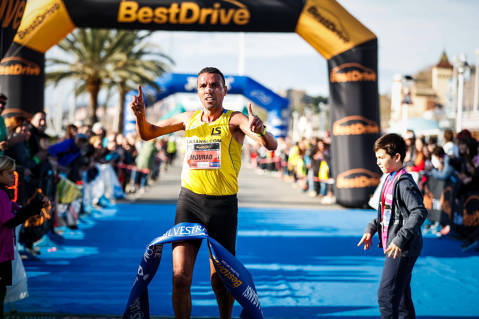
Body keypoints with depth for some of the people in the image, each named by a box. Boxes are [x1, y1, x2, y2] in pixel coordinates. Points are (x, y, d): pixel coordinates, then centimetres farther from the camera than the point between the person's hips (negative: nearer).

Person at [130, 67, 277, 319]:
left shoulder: (234, 120, -3)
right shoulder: (190, 118, 10)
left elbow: (271, 145, -18)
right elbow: (147, 134, 21)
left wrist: (259, 130, -40)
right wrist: (140, 114, -1)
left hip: (223, 204, -3)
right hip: (189, 201, 3)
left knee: (220, 280, 5)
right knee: (180, 277, -7)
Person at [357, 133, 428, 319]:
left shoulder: (404, 183, -18)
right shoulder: (390, 179, 13)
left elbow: (419, 213, -26)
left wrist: (400, 239, -30)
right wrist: (371, 229, 14)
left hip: (403, 249, -10)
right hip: (395, 248, 10)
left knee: (386, 296, -11)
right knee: (401, 297, 17)